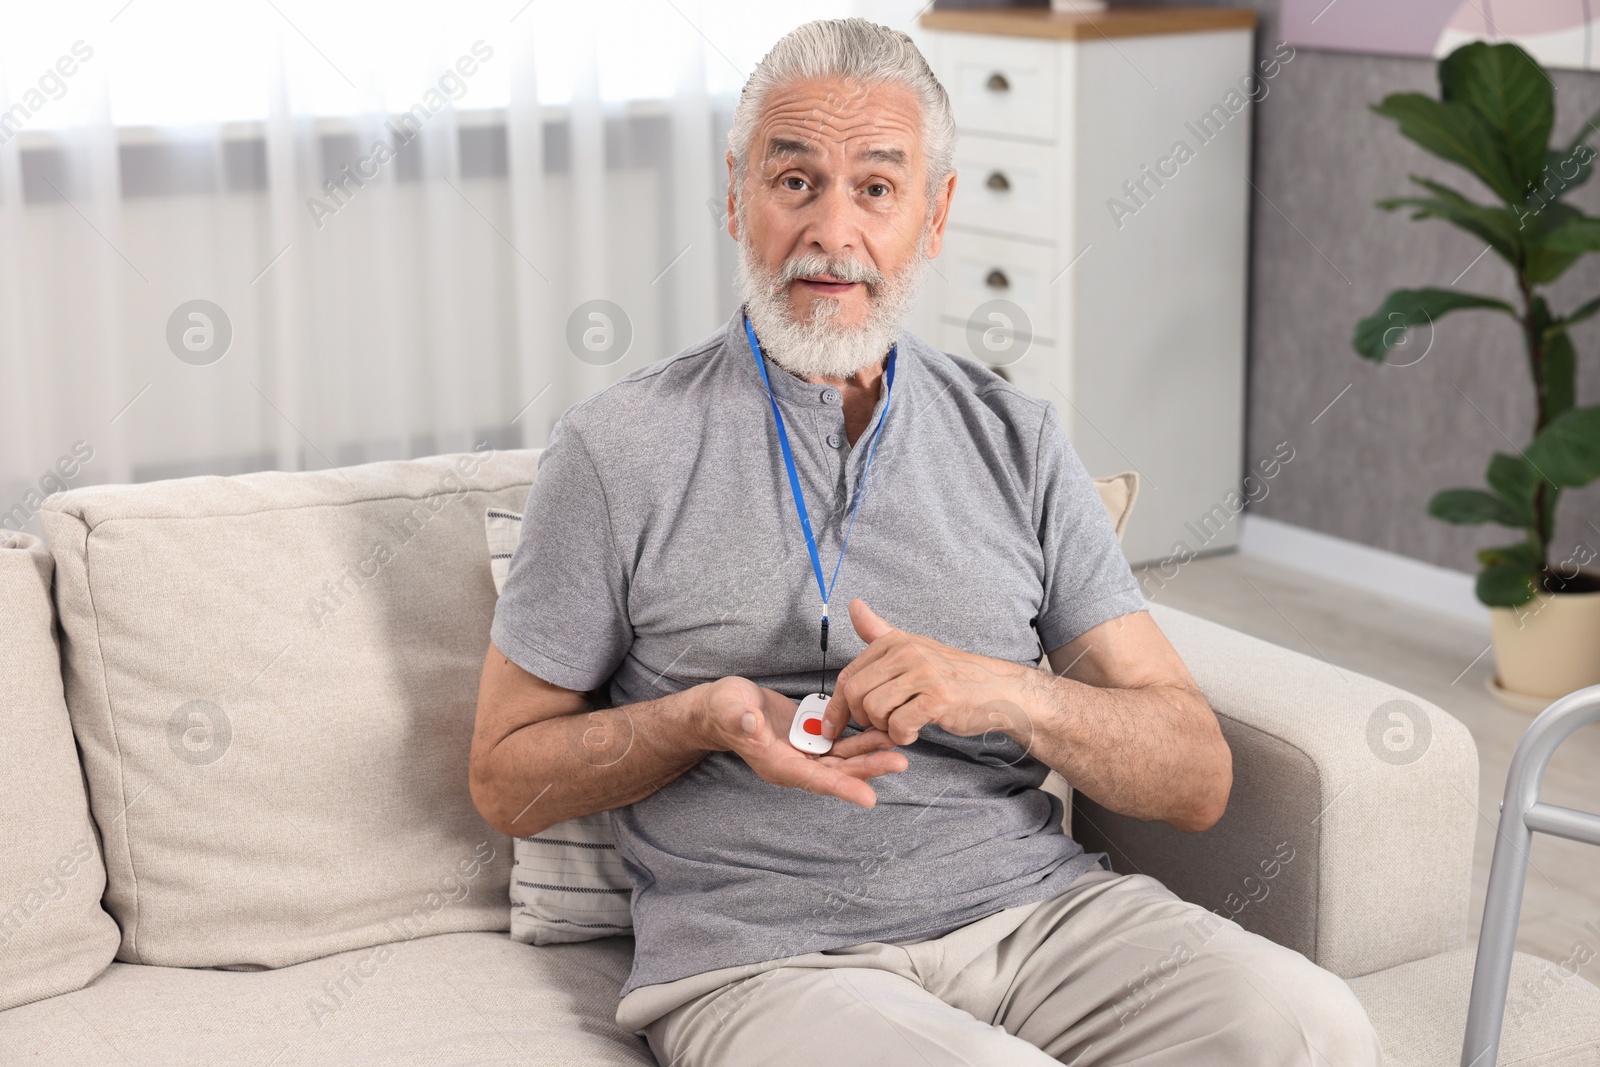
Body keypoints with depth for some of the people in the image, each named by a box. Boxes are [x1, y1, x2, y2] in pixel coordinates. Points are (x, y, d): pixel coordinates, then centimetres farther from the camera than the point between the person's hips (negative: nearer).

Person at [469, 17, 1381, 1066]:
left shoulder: (1017, 440, 11)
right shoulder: (618, 448, 3)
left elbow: (1198, 780, 7)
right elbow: (507, 780, 7)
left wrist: (1014, 695, -13)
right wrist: (705, 719, -11)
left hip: (1039, 904, 4)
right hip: (766, 959, -3)